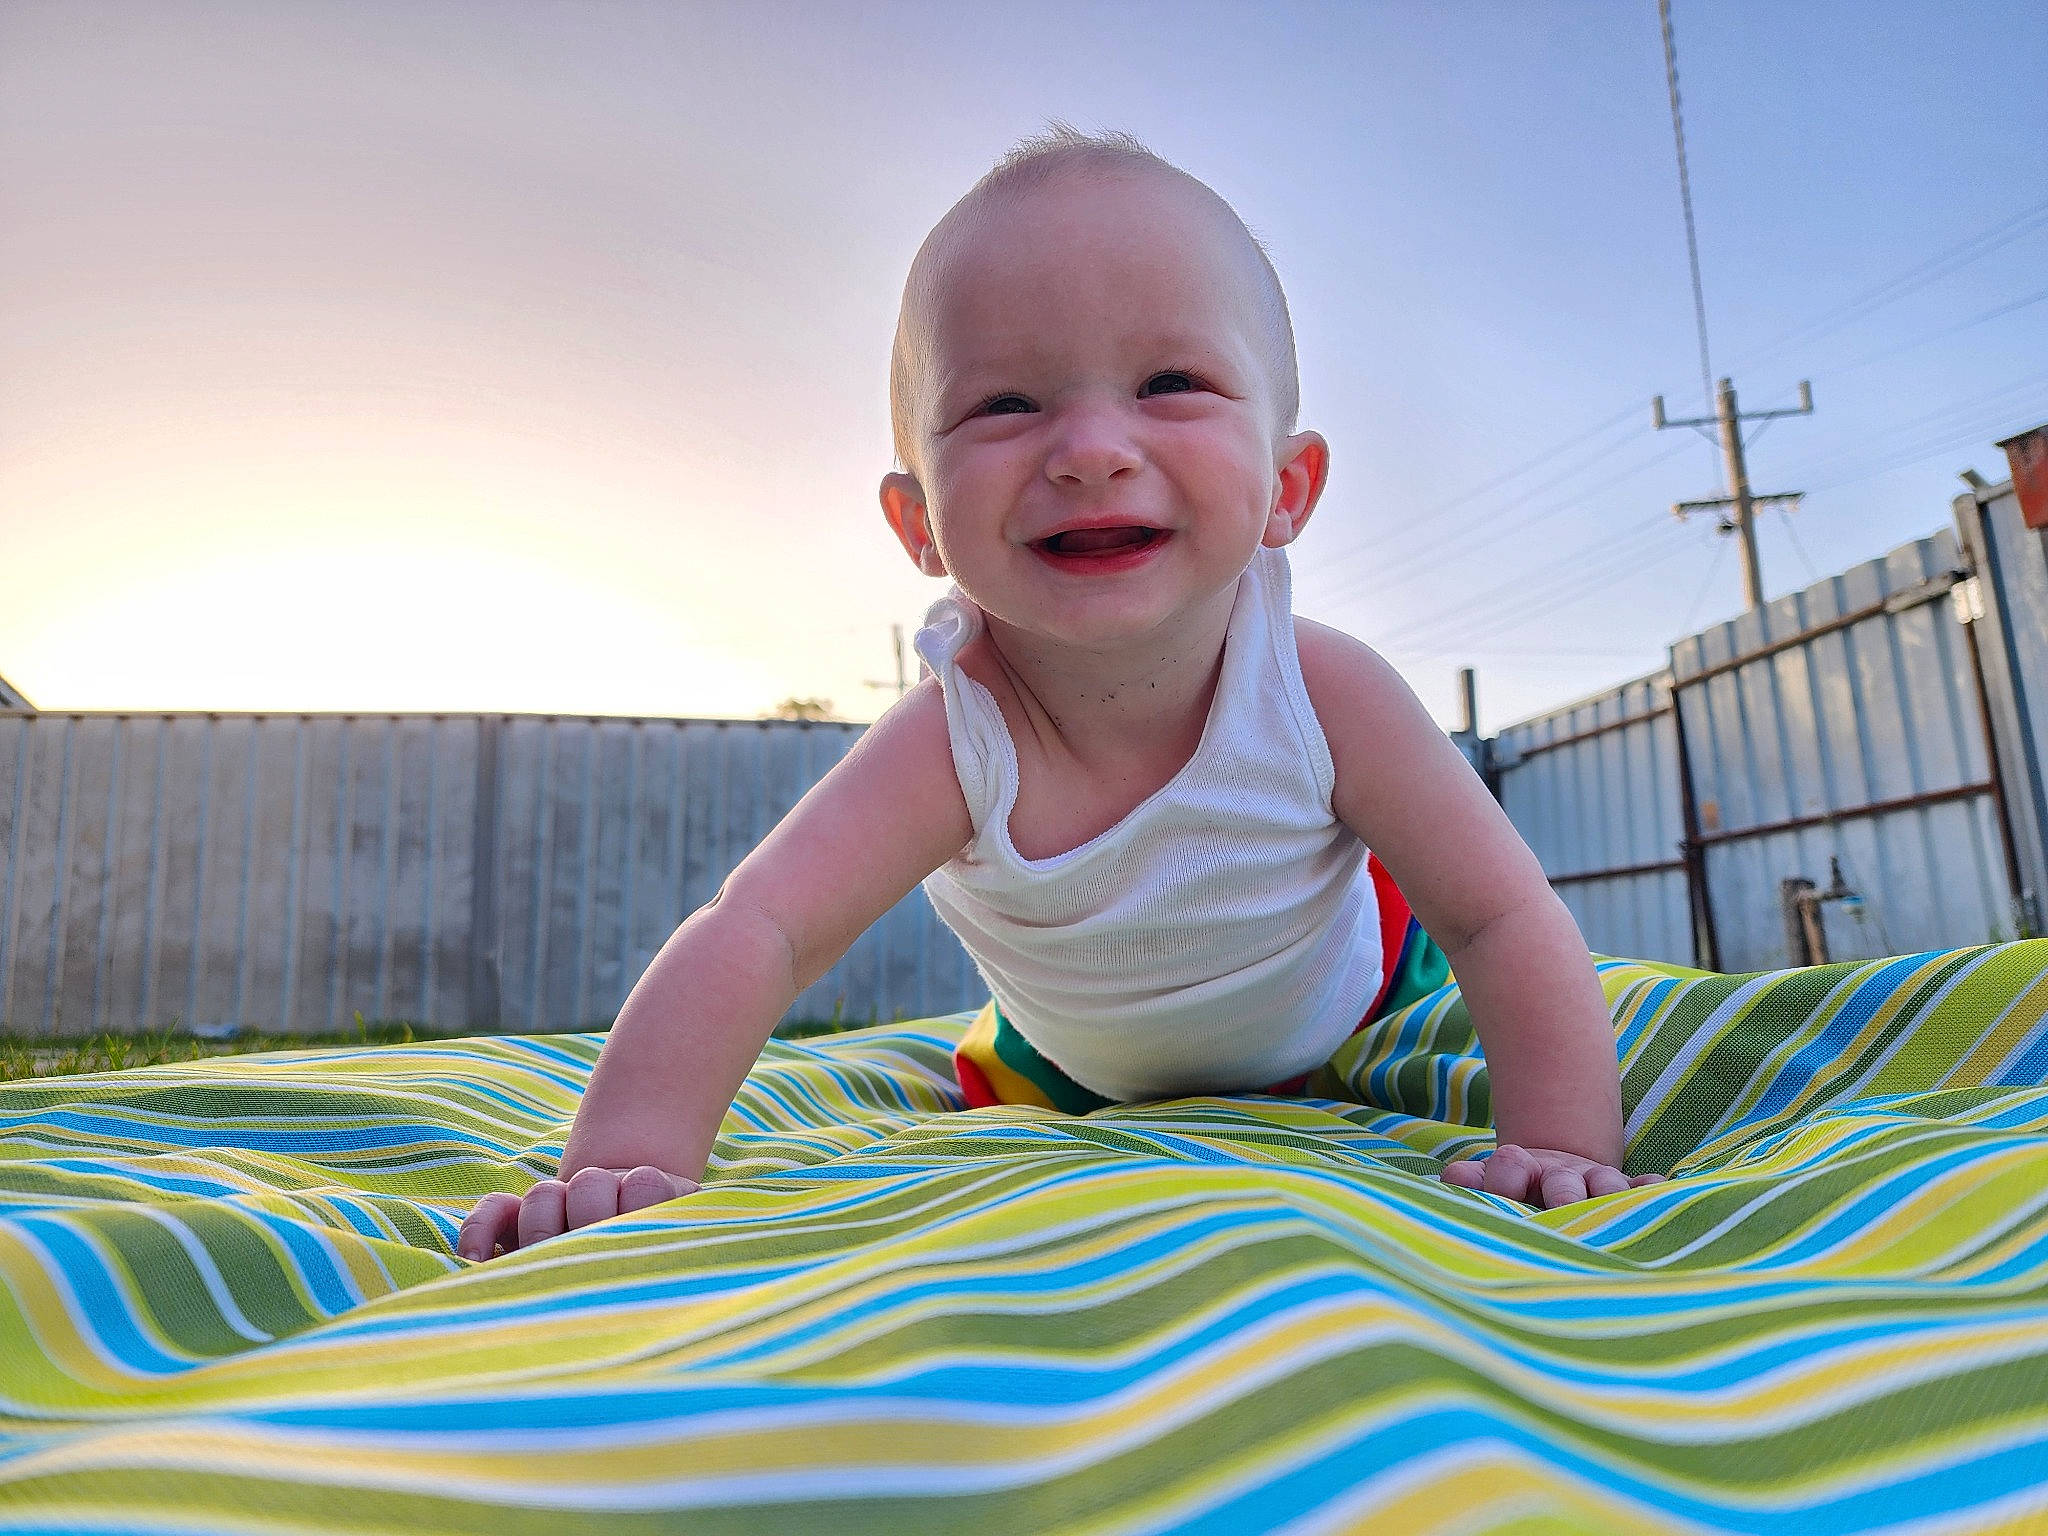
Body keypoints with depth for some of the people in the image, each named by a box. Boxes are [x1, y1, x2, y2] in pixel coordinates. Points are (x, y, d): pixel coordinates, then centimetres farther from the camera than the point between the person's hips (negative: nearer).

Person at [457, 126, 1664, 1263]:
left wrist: (1563, 1147, -35)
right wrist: (633, 1153, -59)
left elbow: (1504, 916, -29)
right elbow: (759, 931, -47)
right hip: (1082, 1058, 1)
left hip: (1339, 993, 0)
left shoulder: (1326, 695, -38)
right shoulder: (955, 744, -41)